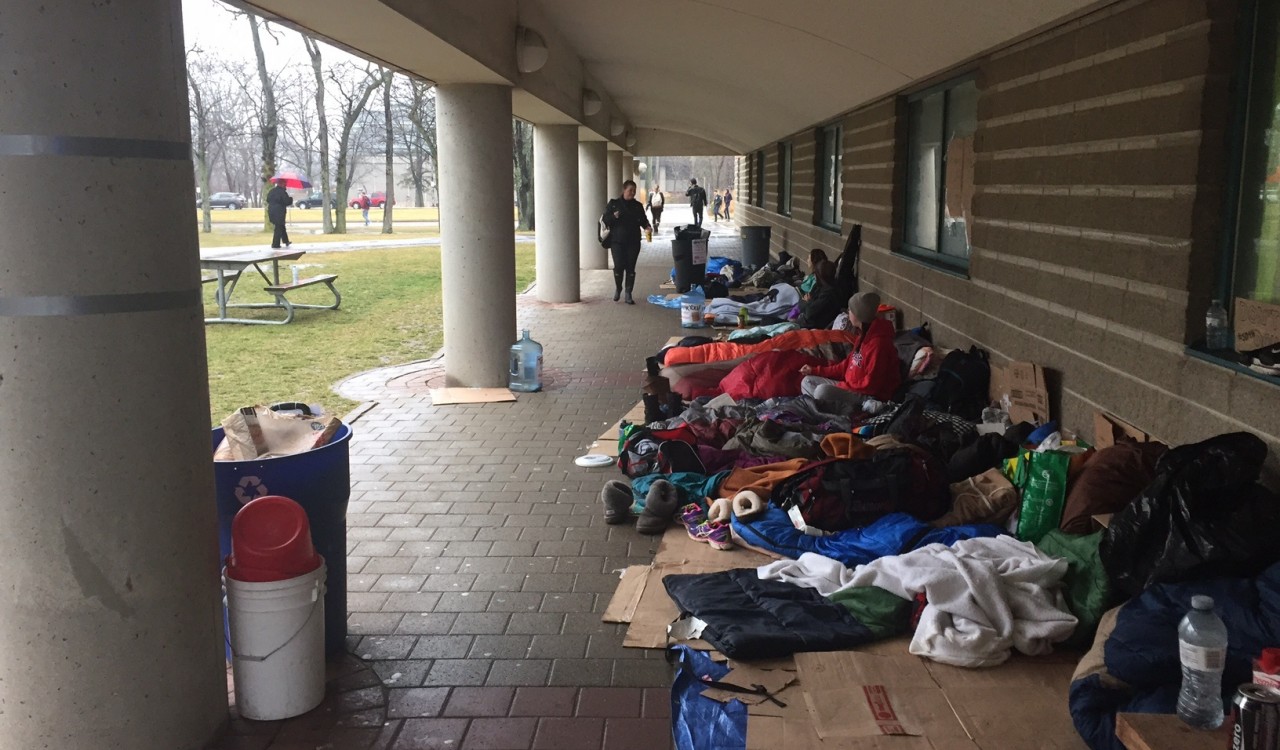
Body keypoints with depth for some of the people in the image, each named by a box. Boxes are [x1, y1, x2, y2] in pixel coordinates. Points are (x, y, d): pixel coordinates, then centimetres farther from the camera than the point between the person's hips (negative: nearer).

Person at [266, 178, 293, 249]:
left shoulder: (271, 191, 7)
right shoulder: (282, 192, -16)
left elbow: (267, 200, 13)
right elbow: (287, 202, -16)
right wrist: (291, 198, 4)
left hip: (271, 211, 8)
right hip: (279, 212, -8)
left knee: (282, 227, 22)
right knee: (279, 228, 0)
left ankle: (286, 241, 30)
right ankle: (275, 245, 0)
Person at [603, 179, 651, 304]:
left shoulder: (638, 205, 10)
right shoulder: (613, 204, 2)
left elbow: (643, 220, 12)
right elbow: (605, 220, 2)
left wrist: (646, 226, -10)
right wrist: (614, 216, -18)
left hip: (633, 241, 2)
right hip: (617, 241, -2)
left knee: (631, 268, 1)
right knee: (619, 266, -8)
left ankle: (628, 294, 8)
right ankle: (617, 288, 19)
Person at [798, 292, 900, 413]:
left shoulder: (878, 343, -23)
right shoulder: (863, 335, 8)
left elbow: (871, 384, -24)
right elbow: (848, 365, 17)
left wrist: (841, 386, -15)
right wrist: (816, 371, 15)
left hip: (869, 395, -11)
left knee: (822, 390, -31)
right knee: (807, 382, 5)